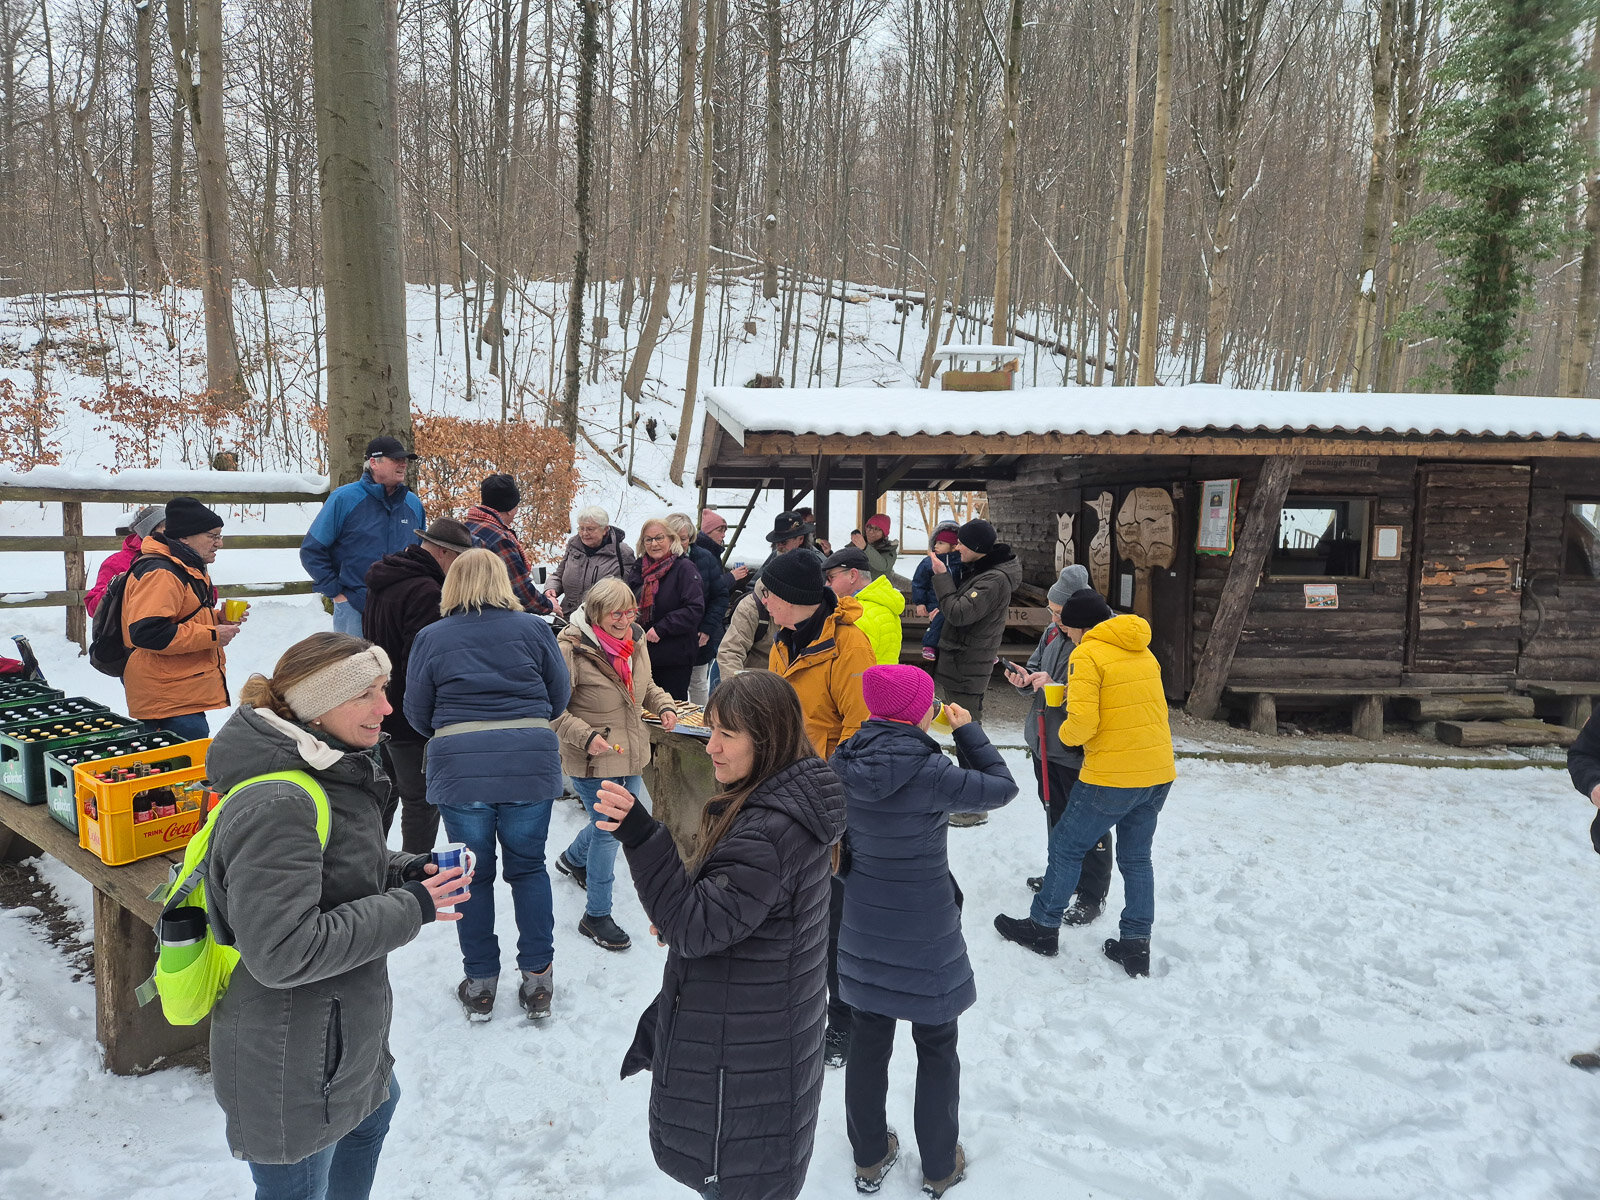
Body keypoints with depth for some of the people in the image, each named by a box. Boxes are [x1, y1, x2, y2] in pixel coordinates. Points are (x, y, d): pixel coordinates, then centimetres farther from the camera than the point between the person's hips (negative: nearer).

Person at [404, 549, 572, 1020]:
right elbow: (560, 694, 8)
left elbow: (417, 713, 6)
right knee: (528, 867, 15)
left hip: (459, 769, 0)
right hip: (531, 763, 1)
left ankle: (480, 982, 23)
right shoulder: (533, 628, 2)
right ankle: (537, 979, 18)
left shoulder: (431, 637, 2)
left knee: (473, 874, 14)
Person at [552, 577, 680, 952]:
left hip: (631, 753, 8)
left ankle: (573, 859, 54)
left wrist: (663, 705, 2)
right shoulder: (572, 649, -20)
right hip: (592, 762, -8)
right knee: (609, 830, -2)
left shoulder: (635, 641, 3)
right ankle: (596, 916, 17)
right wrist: (585, 736, -28)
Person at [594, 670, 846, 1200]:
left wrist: (641, 835, -37)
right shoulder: (785, 803, 1)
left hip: (741, 1051, -9)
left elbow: (695, 927, -29)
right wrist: (680, 917, 4)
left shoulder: (772, 829, -30)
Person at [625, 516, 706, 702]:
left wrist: (661, 628, -19)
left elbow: (695, 608, -16)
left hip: (675, 659, -6)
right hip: (642, 653, 6)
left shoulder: (684, 568, -7)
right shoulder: (637, 568, 12)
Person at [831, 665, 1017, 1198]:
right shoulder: (927, 771, -26)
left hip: (863, 926, 5)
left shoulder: (846, 762, -10)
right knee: (937, 1049, 16)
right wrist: (968, 730, -3)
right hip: (923, 933, -5)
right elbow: (1002, 788, -14)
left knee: (868, 1040, 20)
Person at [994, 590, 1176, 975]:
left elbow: (1082, 722, -22)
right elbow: (1150, 709, 17)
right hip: (1158, 772, 8)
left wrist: (1066, 734, 0)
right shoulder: (1143, 652, 12)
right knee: (1136, 857, 18)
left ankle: (1043, 927, 21)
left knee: (1066, 846, 10)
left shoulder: (1087, 654, -13)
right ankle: (1136, 946, 21)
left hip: (1112, 777, -7)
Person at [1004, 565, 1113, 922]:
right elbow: (1037, 666, 15)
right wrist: (1027, 679, -6)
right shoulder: (1053, 632, 3)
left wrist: (1056, 688, -29)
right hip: (1045, 743, 8)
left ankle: (1092, 895, 22)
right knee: (1055, 812, 24)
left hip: (1080, 753, -8)